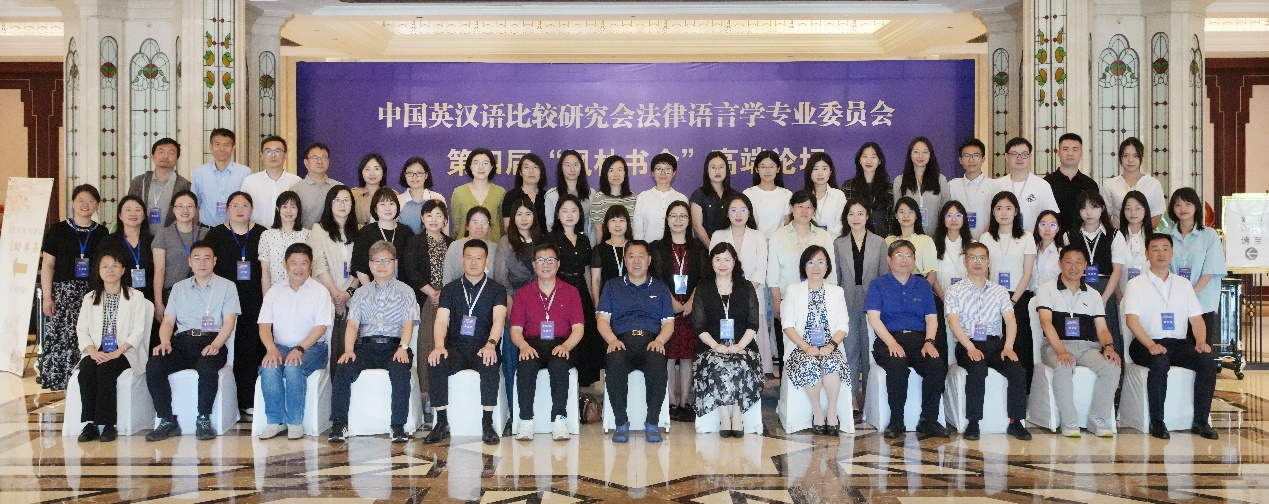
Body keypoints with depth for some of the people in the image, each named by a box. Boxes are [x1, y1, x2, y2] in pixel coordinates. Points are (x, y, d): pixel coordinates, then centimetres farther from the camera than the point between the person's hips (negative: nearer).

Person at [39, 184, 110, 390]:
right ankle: (59, 378, -1)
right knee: (61, 333, -10)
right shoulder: (57, 231, 4)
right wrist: (46, 296, -3)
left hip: (93, 292, 2)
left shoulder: (101, 233, 11)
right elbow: (47, 265, 3)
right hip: (64, 291, -2)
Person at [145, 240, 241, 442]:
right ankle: (167, 421, -16)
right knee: (153, 366, -26)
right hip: (182, 341, 3)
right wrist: (165, 342, -6)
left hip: (211, 342, -3)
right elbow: (168, 321, 16)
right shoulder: (179, 287, 23)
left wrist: (215, 345, -17)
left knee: (207, 367, -37)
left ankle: (203, 420, -20)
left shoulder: (226, 286, 12)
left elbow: (229, 321, 1)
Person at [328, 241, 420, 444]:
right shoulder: (361, 293, 19)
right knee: (343, 370, -26)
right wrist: (348, 349, -11)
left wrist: (403, 347, -18)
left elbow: (408, 322, 1)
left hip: (394, 345, -2)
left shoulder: (405, 291, 13)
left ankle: (398, 426, -29)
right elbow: (353, 324, 7)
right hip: (365, 345, 2)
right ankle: (339, 425, -21)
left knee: (400, 372, -34)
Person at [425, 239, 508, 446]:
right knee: (435, 362, -30)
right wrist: (439, 346, -23)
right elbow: (441, 320, -1)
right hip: (455, 348, 2)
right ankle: (441, 423, -20)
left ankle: (487, 423, -27)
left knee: (491, 364, -36)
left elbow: (498, 319, -9)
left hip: (483, 349, -2)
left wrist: (490, 344, -30)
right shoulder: (450, 289, 13)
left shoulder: (496, 289, 8)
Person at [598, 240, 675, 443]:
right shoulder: (612, 286, 24)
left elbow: (668, 323, 15)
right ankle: (621, 423, -26)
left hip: (651, 341, 0)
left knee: (657, 362, -37)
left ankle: (653, 423, -27)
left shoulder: (660, 288, 25)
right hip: (621, 340, 0)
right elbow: (602, 319, 12)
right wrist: (612, 340, -10)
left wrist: (659, 340, -8)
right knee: (615, 362, -38)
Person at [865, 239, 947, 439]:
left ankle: (929, 421, -18)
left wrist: (929, 342, -8)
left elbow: (931, 318, 13)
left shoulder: (923, 286, 21)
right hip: (888, 341, -3)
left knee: (938, 365, -29)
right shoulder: (878, 285, 11)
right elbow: (873, 318, -1)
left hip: (919, 339, 3)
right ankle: (896, 422, -23)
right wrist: (892, 343, -17)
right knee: (898, 365, -36)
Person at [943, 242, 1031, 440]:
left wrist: (1008, 347, -12)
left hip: (995, 343, 3)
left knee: (1017, 370, -25)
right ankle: (973, 423, -26)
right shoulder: (955, 291, 9)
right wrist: (971, 348, -19)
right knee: (978, 369, -34)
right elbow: (953, 321, -4)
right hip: (968, 344, -3)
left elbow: (1010, 320, 7)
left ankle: (1015, 422, -15)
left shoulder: (999, 291, 18)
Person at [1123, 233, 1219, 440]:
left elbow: (1196, 318, 14)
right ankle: (1157, 422, -24)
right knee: (1160, 362, -36)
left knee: (1208, 360, -24)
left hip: (1179, 343, 4)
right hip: (1147, 344, -4)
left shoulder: (1183, 284, 19)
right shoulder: (1136, 284, 5)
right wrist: (1151, 345, -23)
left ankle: (1201, 421, -16)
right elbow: (1132, 319, -8)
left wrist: (1200, 342, -7)